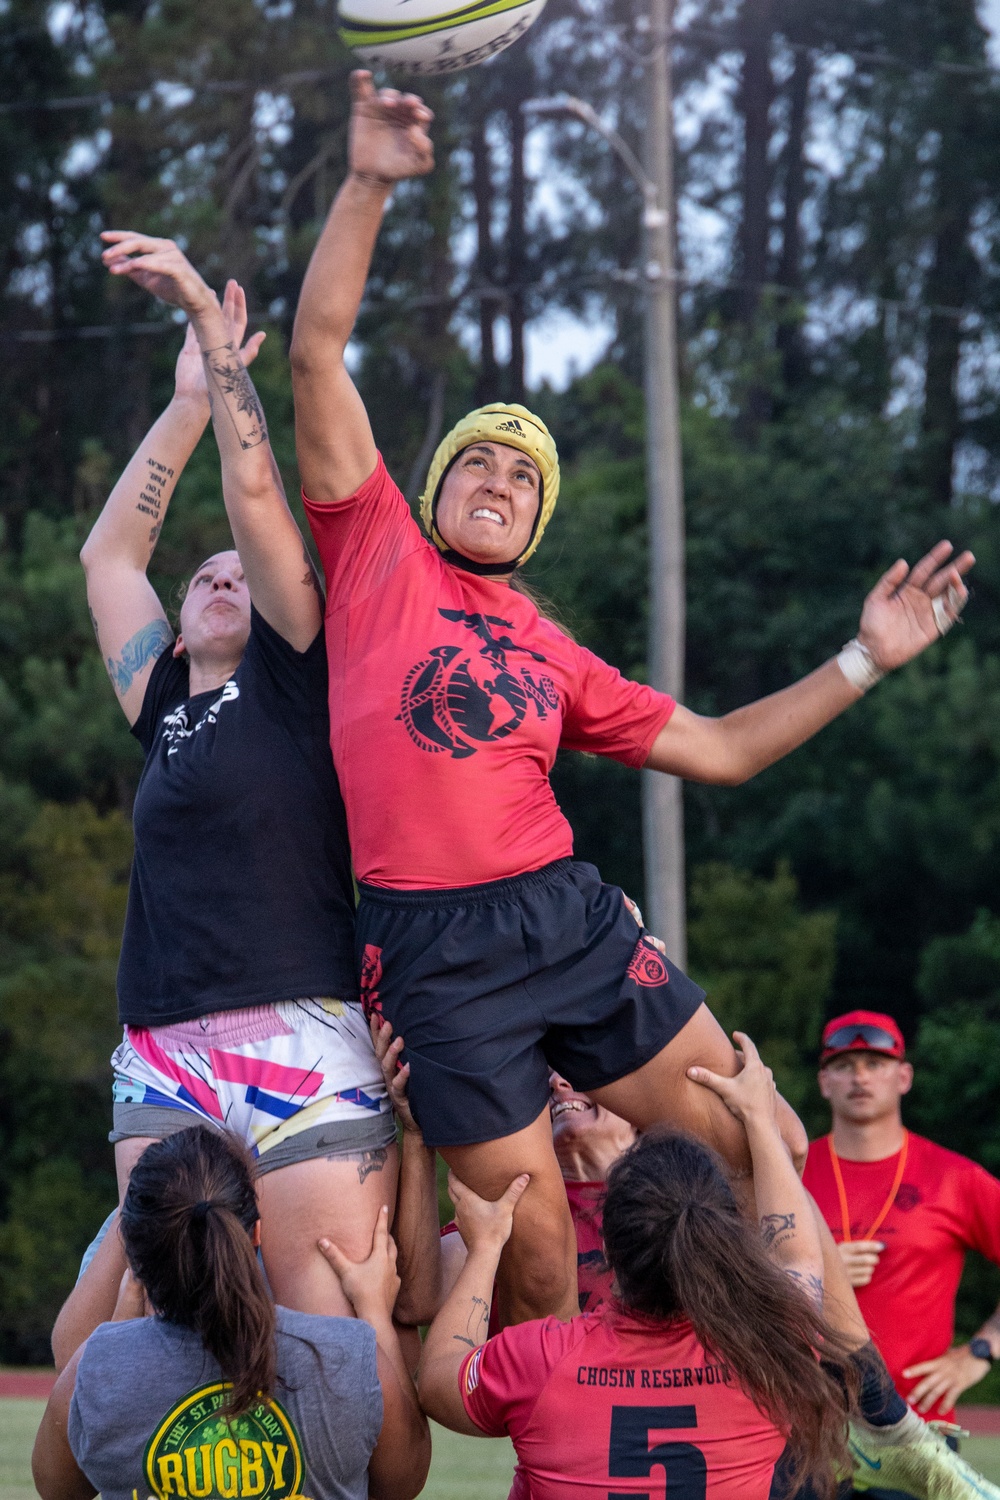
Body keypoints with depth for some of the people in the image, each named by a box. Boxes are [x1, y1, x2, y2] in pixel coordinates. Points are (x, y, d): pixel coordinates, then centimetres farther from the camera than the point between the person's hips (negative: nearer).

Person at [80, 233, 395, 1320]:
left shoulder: (295, 676, 9)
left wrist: (207, 317, 6)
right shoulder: (164, 710, 23)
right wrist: (188, 399, 32)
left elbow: (254, 491, 3)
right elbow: (108, 554, 31)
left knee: (338, 1329, -11)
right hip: (162, 1066, 6)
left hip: (303, 1046, -5)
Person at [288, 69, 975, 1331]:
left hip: (570, 918, 4)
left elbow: (716, 750, 24)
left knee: (762, 1159, 1)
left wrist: (864, 659, 20)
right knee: (536, 1259, -3)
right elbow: (316, 355, 2)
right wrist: (365, 190, -5)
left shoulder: (553, 656, 19)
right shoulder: (378, 553, 8)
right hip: (434, 953, -4)